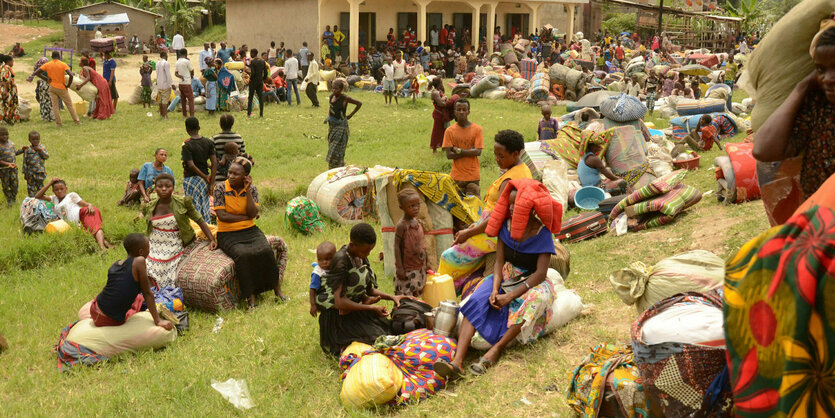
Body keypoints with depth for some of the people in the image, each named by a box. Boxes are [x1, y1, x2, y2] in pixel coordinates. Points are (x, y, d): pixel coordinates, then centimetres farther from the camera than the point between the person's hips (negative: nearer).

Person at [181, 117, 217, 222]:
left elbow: (191, 165, -20)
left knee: (194, 207, 2)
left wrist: (206, 178, -13)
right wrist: (211, 183, -3)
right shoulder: (208, 142, 1)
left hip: (191, 178, -5)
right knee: (204, 205, 14)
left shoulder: (187, 145, -12)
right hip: (204, 178, 5)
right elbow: (214, 163, -3)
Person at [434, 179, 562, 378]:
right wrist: (495, 290, -20)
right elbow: (499, 262, -1)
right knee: (478, 301, -24)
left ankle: (496, 349, -36)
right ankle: (457, 360, -38)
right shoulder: (506, 226, 0)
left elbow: (540, 273, -19)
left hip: (532, 283, -4)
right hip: (505, 279, 4)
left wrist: (510, 296, -26)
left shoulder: (542, 233, -13)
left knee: (534, 301, -39)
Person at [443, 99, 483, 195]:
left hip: (473, 176, -1)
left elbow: (478, 152, -11)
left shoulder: (477, 129, -3)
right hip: (457, 176, 1)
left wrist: (459, 150, -13)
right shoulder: (449, 131, -1)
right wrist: (469, 152, -13)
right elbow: (449, 155, -8)